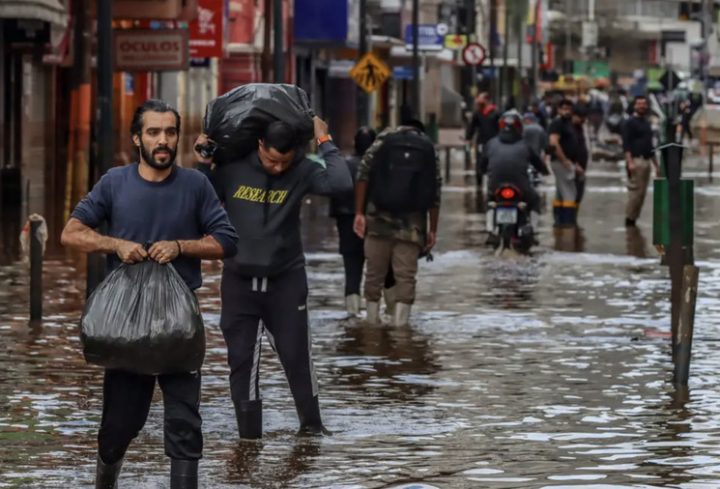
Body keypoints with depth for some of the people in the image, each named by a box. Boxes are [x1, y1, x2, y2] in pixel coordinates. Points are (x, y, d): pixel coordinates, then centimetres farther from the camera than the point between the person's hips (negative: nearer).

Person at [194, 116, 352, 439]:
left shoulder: (301, 172, -8)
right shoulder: (232, 169, -6)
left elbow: (341, 183, -25)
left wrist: (325, 142, -18)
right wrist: (202, 167, -10)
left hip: (286, 279, -1)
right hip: (239, 280, 1)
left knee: (296, 353, 3)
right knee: (242, 360, 3)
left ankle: (311, 423, 19)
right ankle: (248, 433, 9)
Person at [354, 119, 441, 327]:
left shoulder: (383, 140, 8)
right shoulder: (429, 150, 9)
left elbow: (363, 176, -2)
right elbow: (435, 195, 5)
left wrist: (359, 213, -2)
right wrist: (432, 230, 10)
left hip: (378, 221, 1)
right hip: (411, 224, -1)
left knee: (374, 273, 9)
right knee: (406, 276, 0)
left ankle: (372, 322, 13)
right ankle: (399, 325, -8)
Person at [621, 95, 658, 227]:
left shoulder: (647, 123, 20)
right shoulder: (631, 123, -4)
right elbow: (626, 144, -12)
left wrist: (656, 165, 23)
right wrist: (630, 162, -23)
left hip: (646, 160, 8)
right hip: (636, 160, -8)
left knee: (642, 192, 4)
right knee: (635, 191, -11)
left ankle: (634, 218, 7)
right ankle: (629, 219, -6)